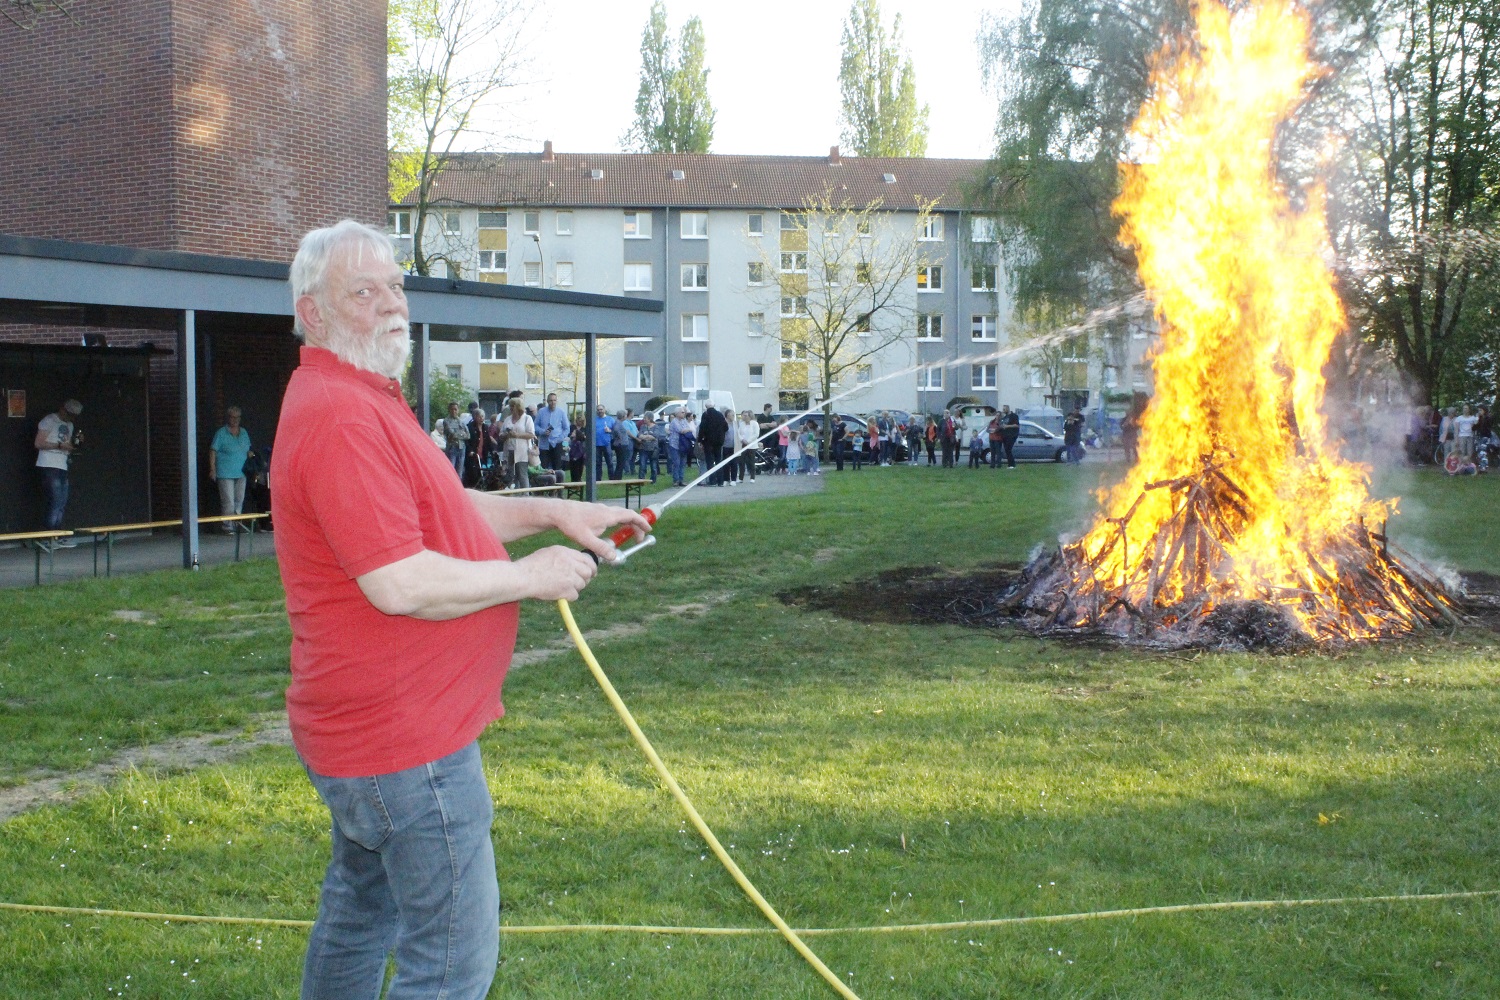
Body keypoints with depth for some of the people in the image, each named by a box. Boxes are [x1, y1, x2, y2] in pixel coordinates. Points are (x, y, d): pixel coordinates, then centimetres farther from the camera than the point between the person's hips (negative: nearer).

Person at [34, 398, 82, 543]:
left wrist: (77, 441, 8)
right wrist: (59, 445, -18)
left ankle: (56, 536, 9)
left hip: (63, 467, 8)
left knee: (62, 503, 6)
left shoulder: (70, 425, 20)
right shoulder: (49, 421, -5)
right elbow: (38, 443, -11)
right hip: (49, 466, -8)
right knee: (56, 501, -12)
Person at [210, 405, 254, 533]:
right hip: (225, 473, -6)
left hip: (241, 473, 6)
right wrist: (212, 469, -11)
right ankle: (227, 526, -5)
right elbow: (213, 451, -5)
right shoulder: (221, 433, -4)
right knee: (228, 501, -9)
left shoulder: (244, 432, 13)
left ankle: (236, 525, 15)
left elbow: (248, 451, 21)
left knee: (240, 500, 8)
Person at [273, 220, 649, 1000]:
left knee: (361, 913, 26)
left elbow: (440, 510, 22)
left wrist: (553, 512, 9)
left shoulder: (364, 399, 14)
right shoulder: (340, 416, -22)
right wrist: (530, 577, -16)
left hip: (367, 727, 11)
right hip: (406, 739, -11)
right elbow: (400, 584, -28)